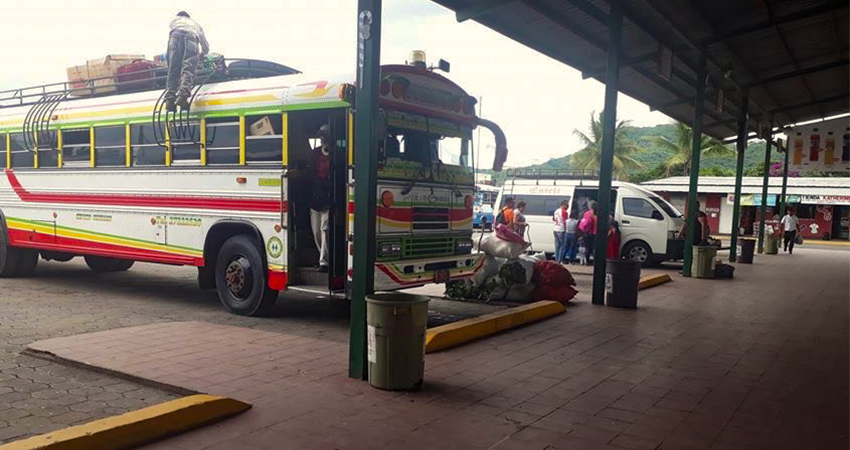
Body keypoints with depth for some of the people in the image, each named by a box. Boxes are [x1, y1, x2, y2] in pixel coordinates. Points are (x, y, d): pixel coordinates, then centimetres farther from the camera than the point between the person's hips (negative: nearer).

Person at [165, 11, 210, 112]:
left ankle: (170, 99, -19)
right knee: (188, 69, -14)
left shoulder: (174, 20, 41)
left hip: (175, 35, 0)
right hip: (191, 36, 0)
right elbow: (206, 46, 48)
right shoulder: (195, 24, 45)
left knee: (173, 69, -4)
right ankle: (183, 96, -36)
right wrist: (202, 54, 69)